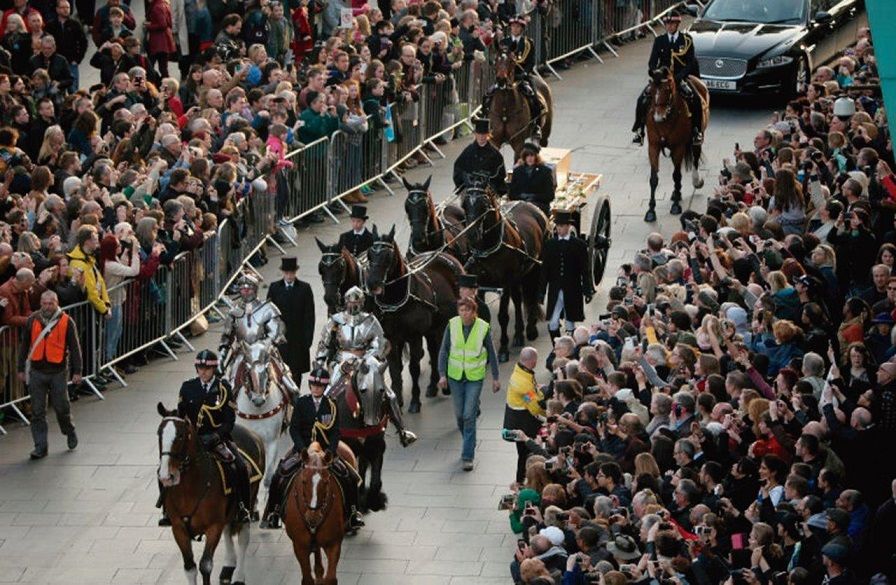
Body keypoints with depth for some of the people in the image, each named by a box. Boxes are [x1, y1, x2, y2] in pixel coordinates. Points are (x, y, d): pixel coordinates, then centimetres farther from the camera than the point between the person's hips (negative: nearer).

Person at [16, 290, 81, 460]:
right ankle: (40, 447, 6)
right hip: (37, 372, 2)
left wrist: (76, 372, -4)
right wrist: (21, 369, 9)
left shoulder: (66, 322, -4)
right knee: (37, 411, 1)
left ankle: (69, 432, 34)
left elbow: (74, 348, -1)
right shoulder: (32, 321, 3)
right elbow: (24, 346, 10)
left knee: (61, 407, 5)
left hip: (58, 371, -2)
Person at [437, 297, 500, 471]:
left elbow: (491, 353, 0)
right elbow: (444, 350, -2)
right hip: (455, 376, 3)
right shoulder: (452, 325, -8)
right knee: (459, 414, 13)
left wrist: (496, 377, 4)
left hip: (475, 377, -3)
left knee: (469, 416, -8)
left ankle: (468, 456, -3)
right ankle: (468, 442, 39)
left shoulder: (483, 328, -12)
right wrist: (442, 374, -10)